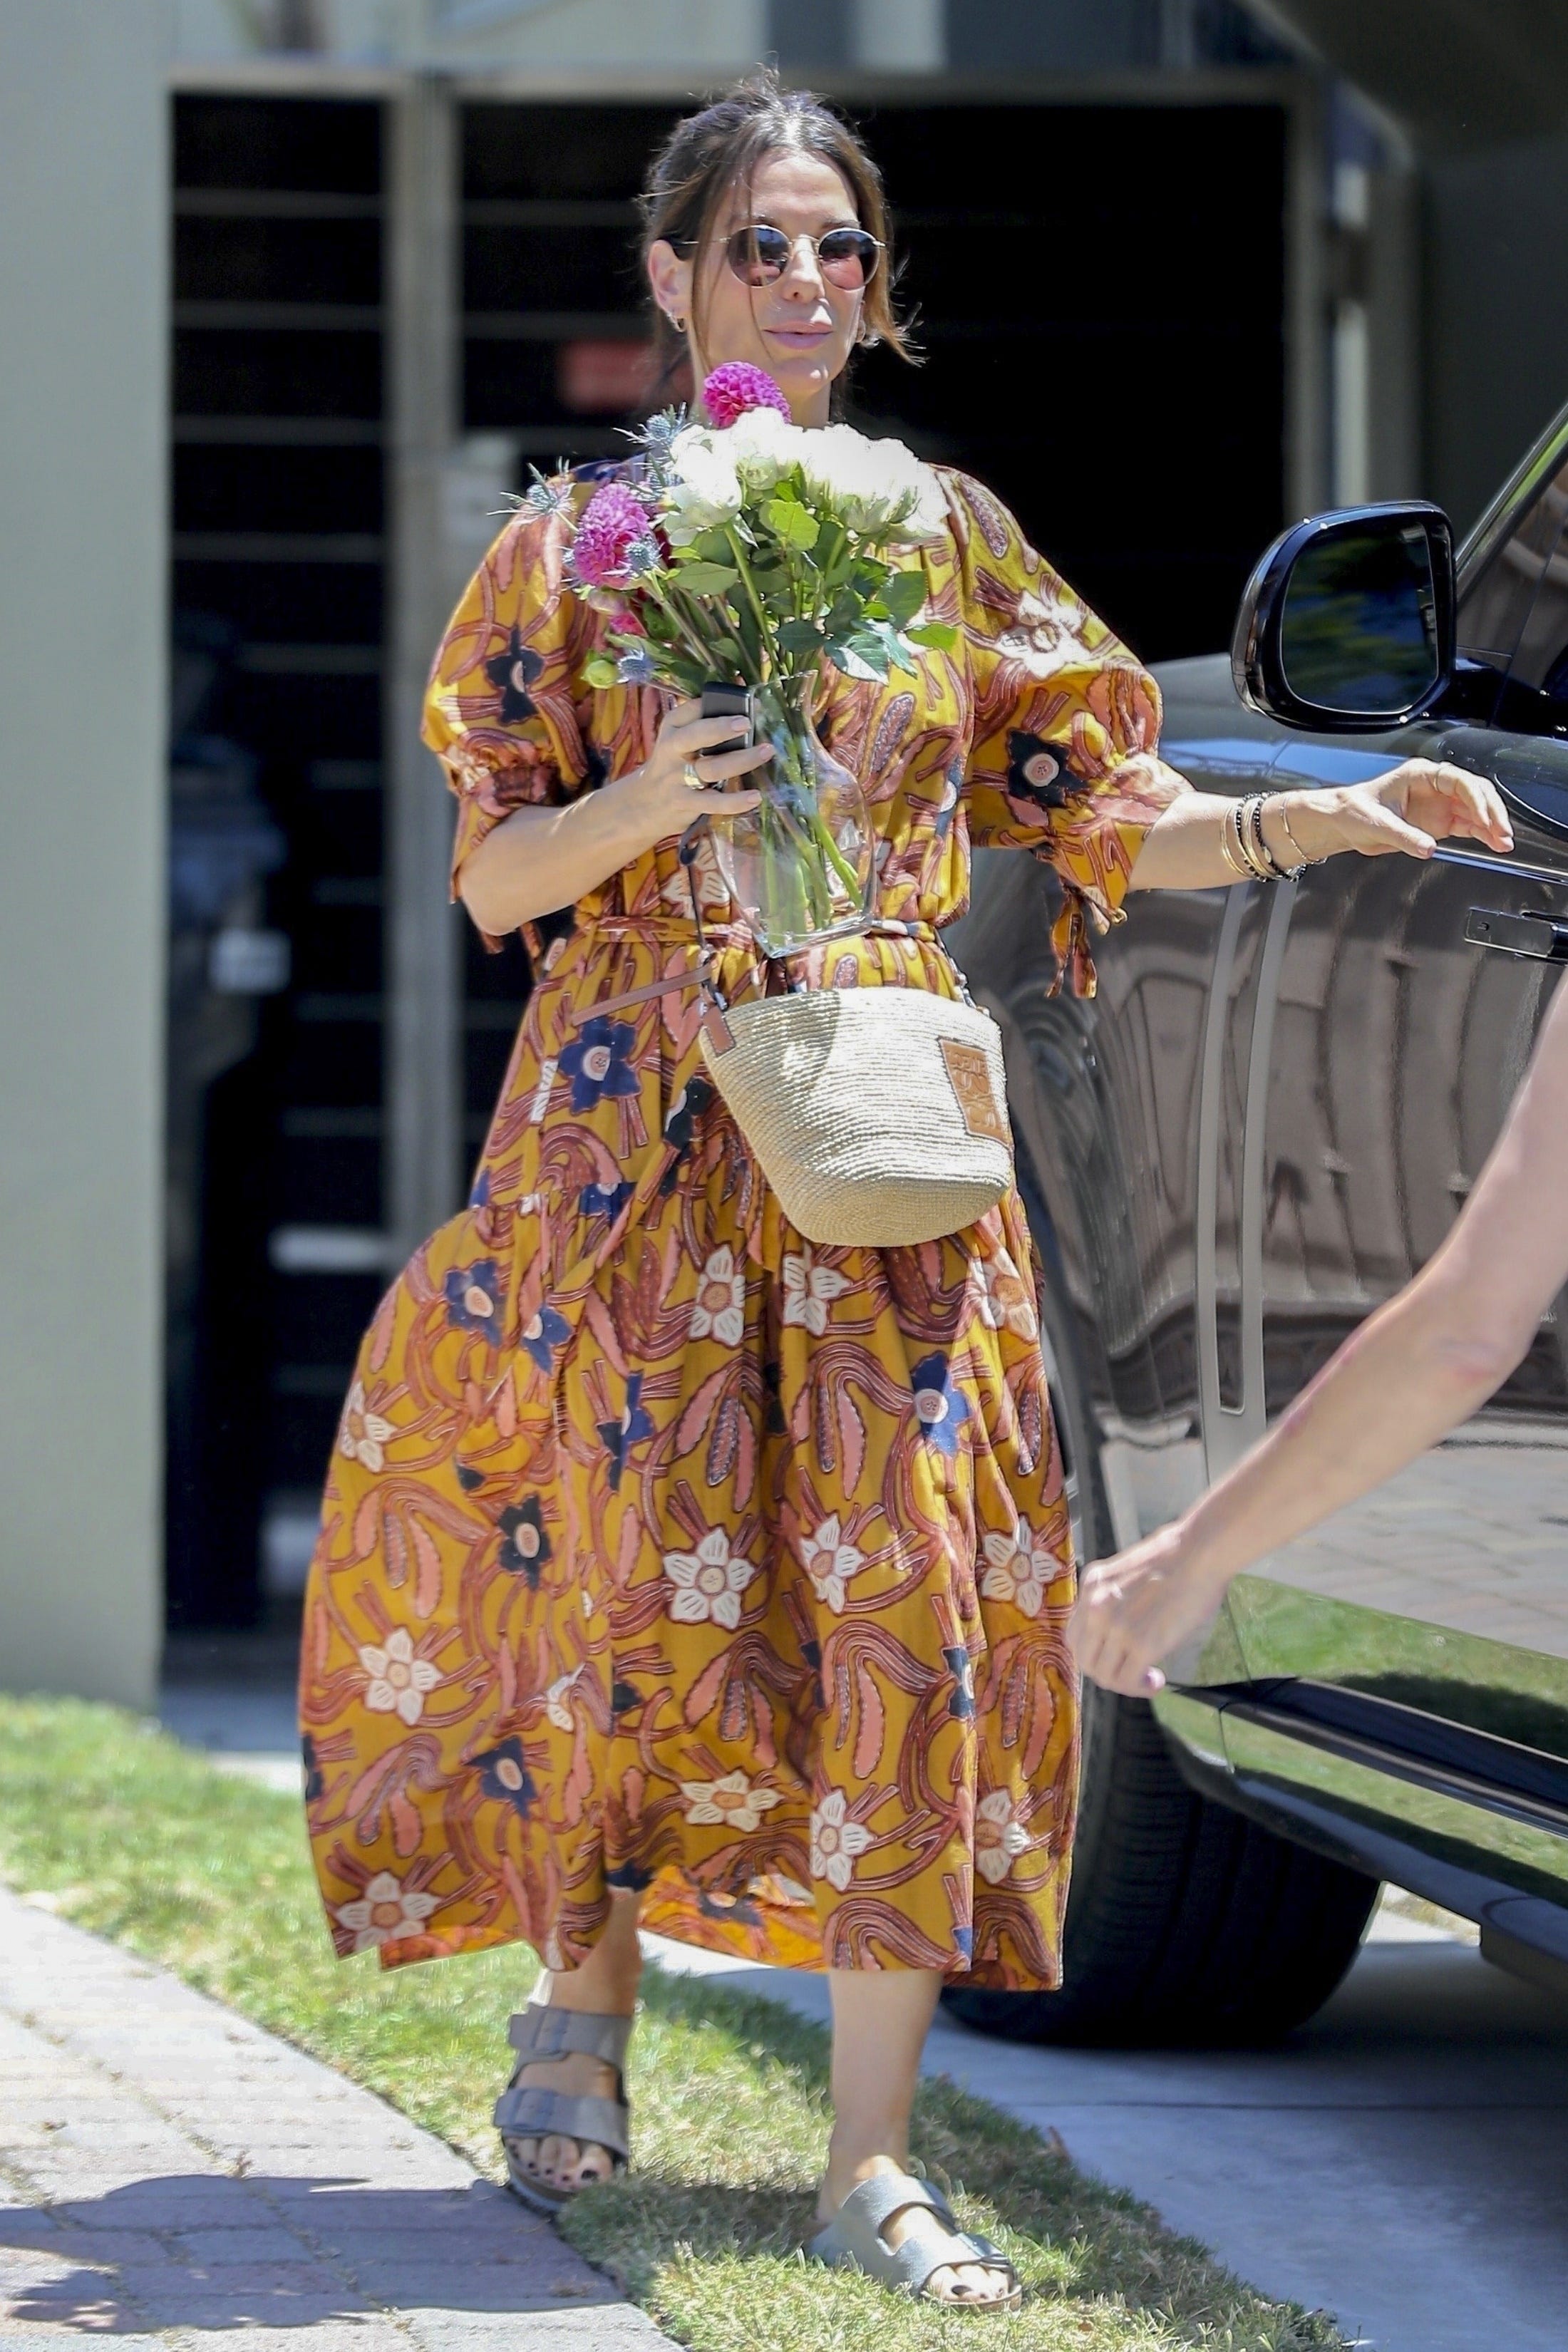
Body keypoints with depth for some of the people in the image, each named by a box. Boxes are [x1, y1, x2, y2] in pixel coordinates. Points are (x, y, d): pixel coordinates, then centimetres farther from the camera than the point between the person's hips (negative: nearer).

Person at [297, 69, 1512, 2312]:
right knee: (658, 1583, -7)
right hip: (640, 1122, -2)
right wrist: (653, 797, -17)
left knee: (910, 1589, -8)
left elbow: (1096, 816, 9)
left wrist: (1327, 818, -6)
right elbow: (498, 880, 2)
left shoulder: (948, 535, 11)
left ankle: (872, 2151, -7)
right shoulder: (577, 549, 5)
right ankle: (584, 1998, 20)